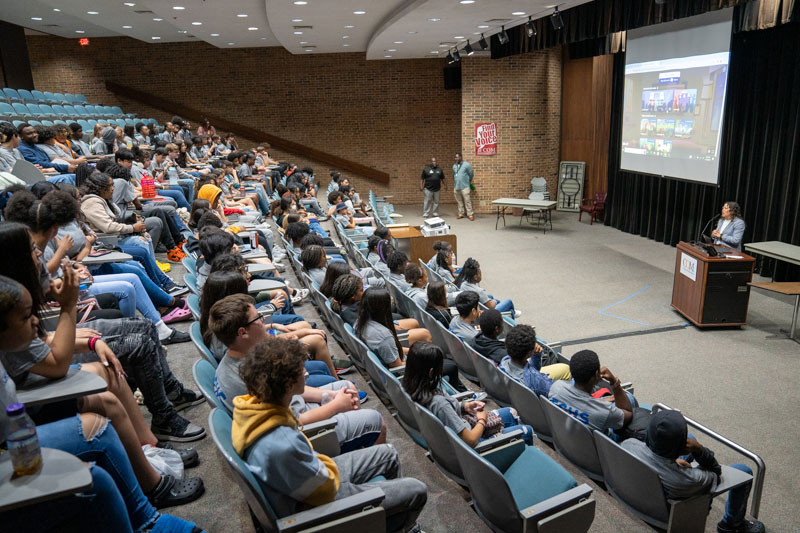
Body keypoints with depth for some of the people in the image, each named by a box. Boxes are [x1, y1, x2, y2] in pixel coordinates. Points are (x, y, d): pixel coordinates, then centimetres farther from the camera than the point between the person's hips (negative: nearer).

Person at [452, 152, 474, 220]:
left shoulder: (466, 165, -7)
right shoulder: (454, 166, 12)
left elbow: (471, 174, 1)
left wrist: (468, 181, 12)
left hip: (464, 187, -5)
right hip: (456, 187, 6)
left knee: (467, 201, -6)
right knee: (459, 201, 10)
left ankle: (470, 215, -3)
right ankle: (461, 214, 17)